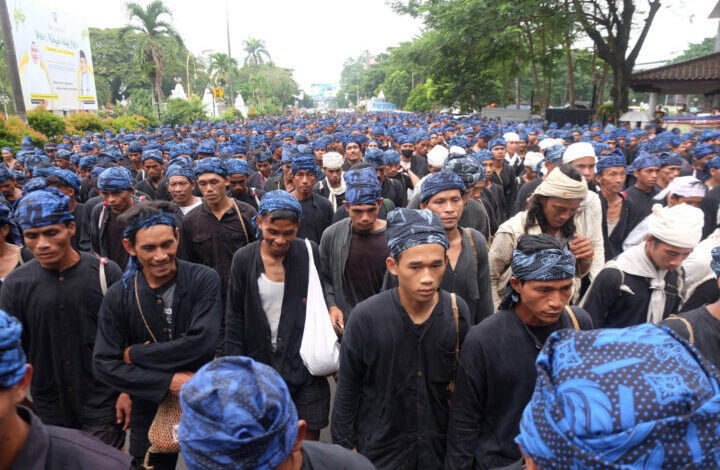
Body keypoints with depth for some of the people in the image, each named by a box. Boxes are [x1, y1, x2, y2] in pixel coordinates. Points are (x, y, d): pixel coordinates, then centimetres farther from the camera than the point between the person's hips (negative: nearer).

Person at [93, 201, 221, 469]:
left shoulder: (204, 280, -14)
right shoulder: (118, 296, -7)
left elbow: (202, 342, -23)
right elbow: (104, 364, -9)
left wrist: (135, 354, -14)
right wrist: (168, 382, -19)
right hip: (150, 410, 2)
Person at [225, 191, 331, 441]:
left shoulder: (309, 253, -6)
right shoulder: (244, 258, -5)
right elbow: (234, 318, 1)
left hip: (304, 362, 0)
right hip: (259, 362, 1)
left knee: (308, 441, 9)